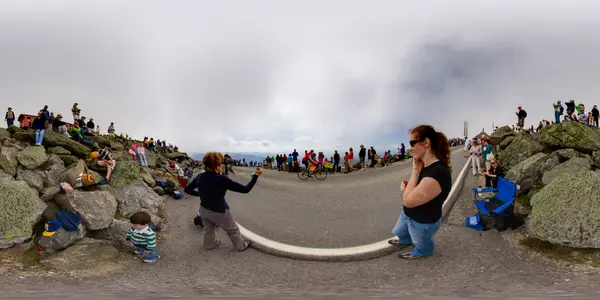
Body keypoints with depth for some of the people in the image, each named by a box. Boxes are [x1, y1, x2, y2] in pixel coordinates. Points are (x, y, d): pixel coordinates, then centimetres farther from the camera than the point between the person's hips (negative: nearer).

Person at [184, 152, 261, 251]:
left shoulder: (200, 177, -13)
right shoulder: (222, 179, -30)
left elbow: (187, 189, 3)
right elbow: (245, 189, -26)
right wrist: (255, 176, -18)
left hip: (204, 210, 5)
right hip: (219, 212, -5)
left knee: (208, 228, 32)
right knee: (233, 230, 21)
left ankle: (209, 244, 55)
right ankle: (241, 246, 41)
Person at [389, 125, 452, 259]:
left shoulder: (438, 173, -41)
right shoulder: (425, 165, -9)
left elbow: (408, 201, -37)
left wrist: (415, 170, -32)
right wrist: (406, 186, -12)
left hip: (422, 222, -8)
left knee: (421, 243, 27)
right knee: (399, 232, 35)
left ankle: (421, 252, 57)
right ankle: (405, 240, 66)